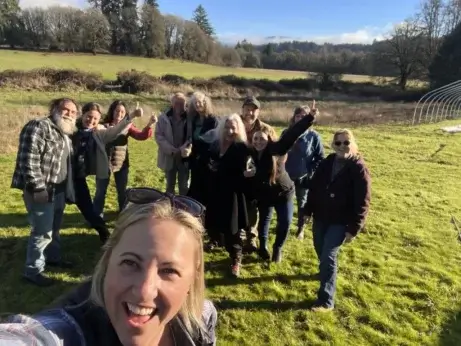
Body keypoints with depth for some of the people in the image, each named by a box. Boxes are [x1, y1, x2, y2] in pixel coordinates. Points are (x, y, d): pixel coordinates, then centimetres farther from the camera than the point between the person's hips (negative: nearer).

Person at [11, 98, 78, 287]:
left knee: (54, 228, 21)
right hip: (41, 190, -9)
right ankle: (33, 271, 12)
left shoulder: (64, 134, 15)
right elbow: (28, 160, -22)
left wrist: (68, 188, 20)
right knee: (42, 232, -4)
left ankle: (53, 257, 40)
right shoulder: (38, 127, -13)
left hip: (59, 189, 9)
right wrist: (38, 188, -24)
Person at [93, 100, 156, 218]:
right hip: (104, 163, -3)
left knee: (122, 191, 17)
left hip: (122, 164, 3)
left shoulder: (127, 126, 0)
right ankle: (97, 216, 27)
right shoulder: (104, 125, -9)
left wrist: (149, 125, -27)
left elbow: (141, 136, -11)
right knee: (101, 191, 11)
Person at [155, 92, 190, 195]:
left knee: (184, 186, 10)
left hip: (184, 157, -1)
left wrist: (185, 148, -24)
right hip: (169, 157, 1)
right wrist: (172, 150, -17)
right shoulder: (163, 118, -5)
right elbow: (158, 136, -7)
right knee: (170, 185, 16)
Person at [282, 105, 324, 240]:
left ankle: (301, 228, 35)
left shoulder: (313, 136, -11)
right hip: (286, 175, 2)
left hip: (304, 176, -2)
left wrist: (311, 172, -12)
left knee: (302, 203, 16)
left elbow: (320, 157, -5)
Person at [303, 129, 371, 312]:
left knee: (328, 256, -10)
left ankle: (326, 300, 0)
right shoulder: (327, 162, 3)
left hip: (341, 221, -5)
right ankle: (326, 270, 50)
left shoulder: (359, 168, -13)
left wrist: (353, 228, -15)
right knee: (320, 250, 18)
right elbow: (313, 187, 10)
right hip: (321, 216, 6)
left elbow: (362, 202, -13)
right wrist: (308, 210, 10)